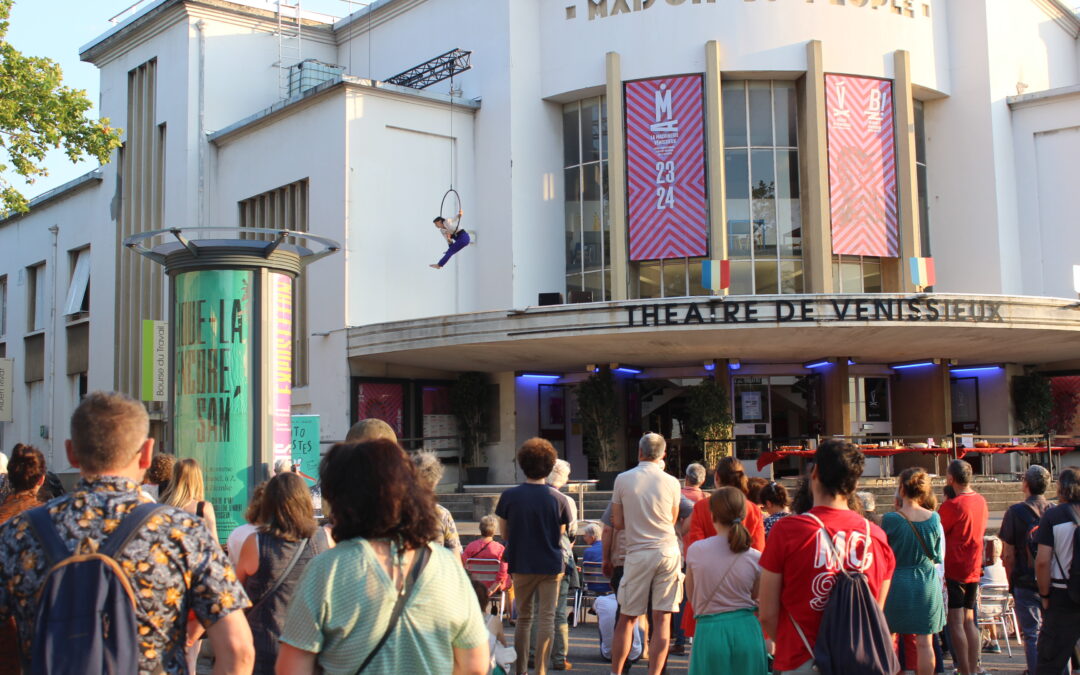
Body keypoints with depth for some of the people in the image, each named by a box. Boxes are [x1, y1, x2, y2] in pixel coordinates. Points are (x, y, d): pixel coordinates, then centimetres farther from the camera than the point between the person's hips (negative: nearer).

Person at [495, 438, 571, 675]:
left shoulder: (509, 496, -6)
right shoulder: (558, 498, -6)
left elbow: (504, 534, 3)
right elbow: (561, 534, 3)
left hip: (521, 565, 1)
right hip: (551, 565, -1)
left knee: (523, 618, 14)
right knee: (547, 618, 2)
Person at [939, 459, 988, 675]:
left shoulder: (951, 505, -16)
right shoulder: (981, 501, 7)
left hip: (953, 569, -7)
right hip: (974, 568, 7)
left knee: (955, 622, -4)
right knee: (969, 621, 13)